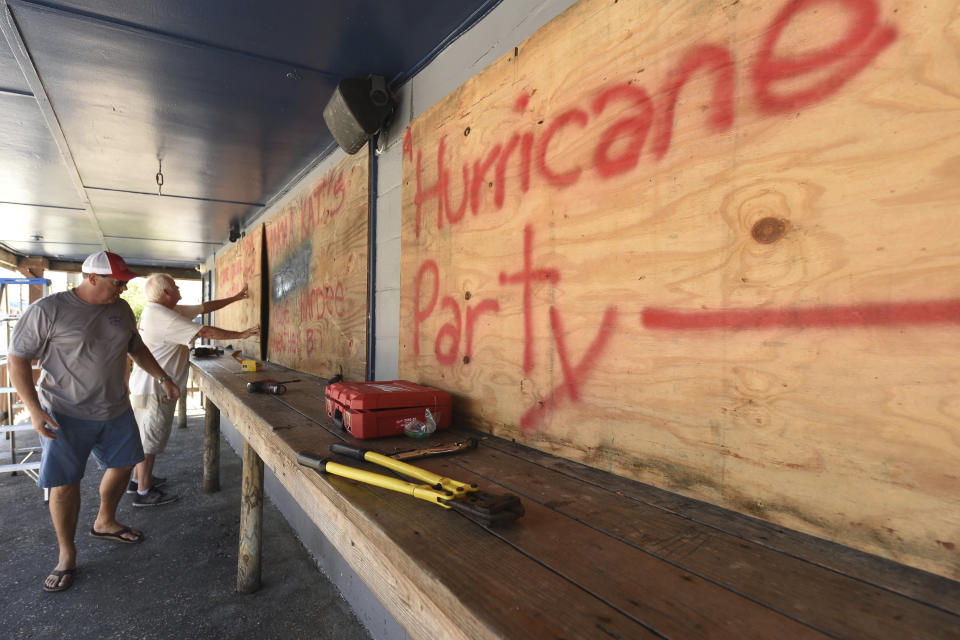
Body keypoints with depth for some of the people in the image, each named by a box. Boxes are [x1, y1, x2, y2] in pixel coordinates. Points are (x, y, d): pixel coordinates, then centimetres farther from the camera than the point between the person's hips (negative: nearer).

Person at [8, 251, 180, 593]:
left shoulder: (121, 309, 3)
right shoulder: (48, 310, -15)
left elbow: (137, 348, 16)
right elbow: (17, 358, -12)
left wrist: (163, 378, 10)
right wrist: (34, 409, -19)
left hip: (116, 411, 6)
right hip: (66, 414, -6)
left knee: (122, 465, 17)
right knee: (64, 485, 1)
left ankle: (105, 523, 42)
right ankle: (67, 555, 21)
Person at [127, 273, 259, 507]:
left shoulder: (167, 311, 9)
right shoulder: (162, 316, -22)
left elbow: (205, 307, 13)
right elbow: (205, 332, -25)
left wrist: (236, 298, 14)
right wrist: (242, 334, -20)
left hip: (149, 386, 11)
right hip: (153, 388, -11)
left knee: (146, 436, 21)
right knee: (151, 438, 0)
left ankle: (137, 479, 35)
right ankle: (143, 492, 11)